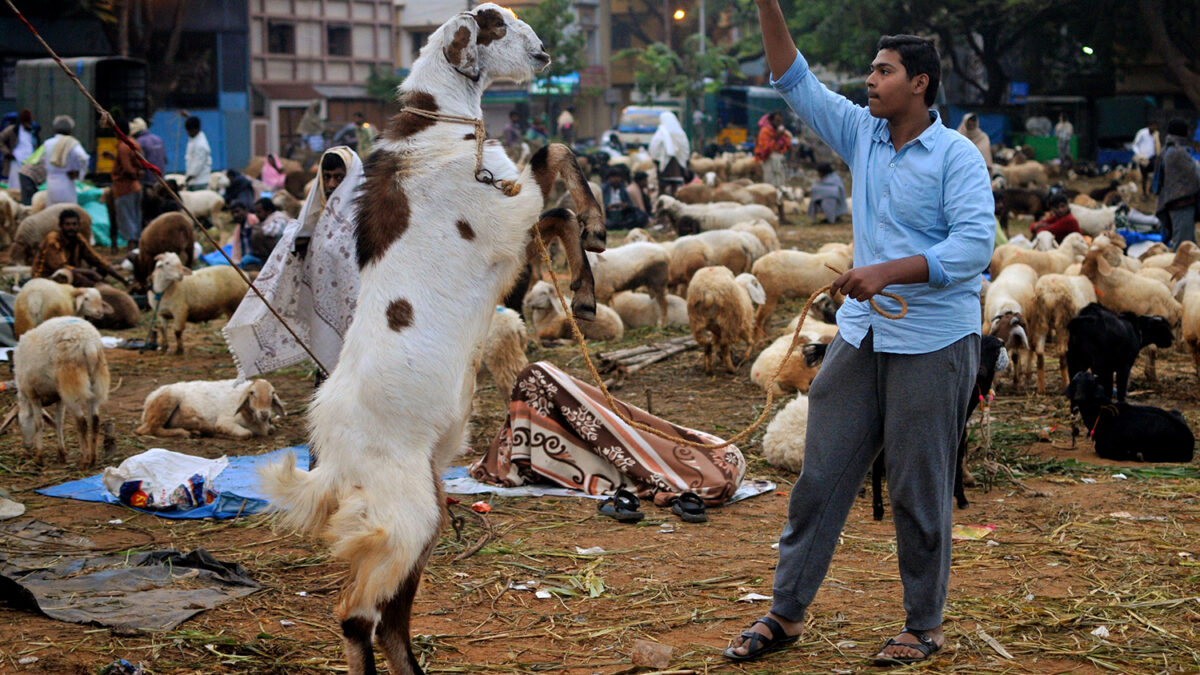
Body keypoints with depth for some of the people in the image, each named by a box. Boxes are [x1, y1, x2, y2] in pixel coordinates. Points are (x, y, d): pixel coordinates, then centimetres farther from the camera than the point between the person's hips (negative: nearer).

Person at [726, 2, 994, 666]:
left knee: (918, 488, 1)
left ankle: (924, 626, 15)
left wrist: (887, 272, -26)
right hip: (861, 336, 6)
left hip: (932, 343, -6)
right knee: (821, 474, 7)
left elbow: (974, 243, -19)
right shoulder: (863, 136, 9)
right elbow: (796, 82, 11)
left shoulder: (957, 156, -9)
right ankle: (786, 612, 15)